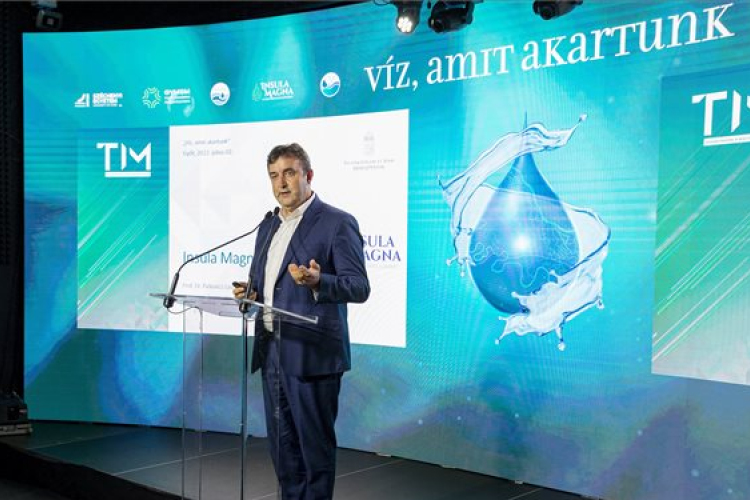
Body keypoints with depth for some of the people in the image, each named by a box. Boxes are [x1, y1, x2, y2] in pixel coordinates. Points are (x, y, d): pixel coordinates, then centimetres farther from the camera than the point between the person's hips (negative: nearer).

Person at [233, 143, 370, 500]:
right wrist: (249, 294, 1)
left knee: (315, 446, 3)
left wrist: (317, 281, -30)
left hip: (312, 355, -7)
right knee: (282, 446, 16)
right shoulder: (268, 227, 16)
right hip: (271, 352, 7)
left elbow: (359, 287, -13)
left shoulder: (337, 223, -7)